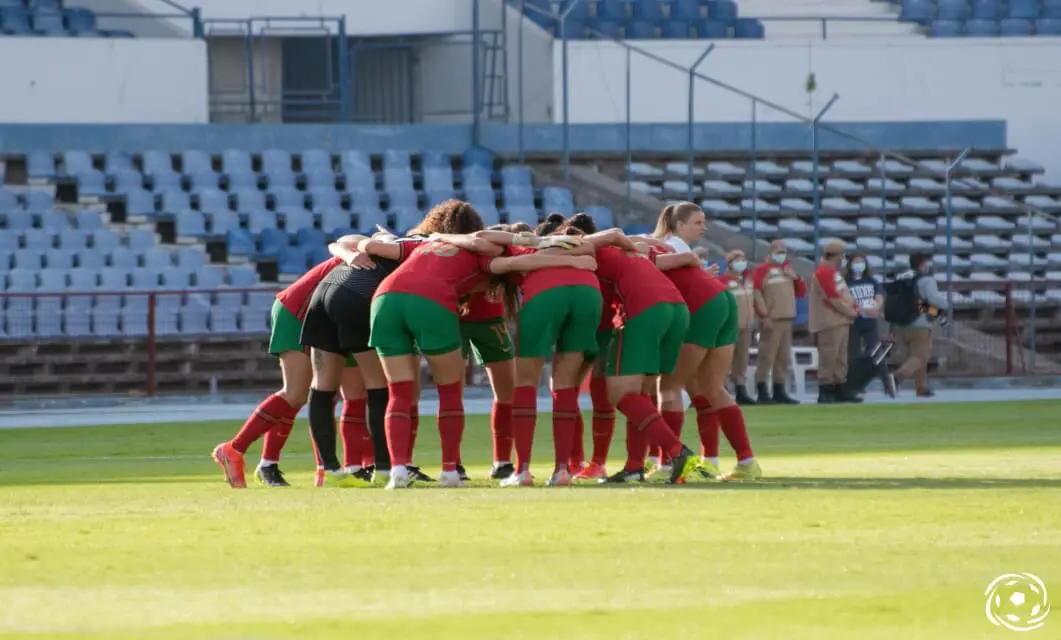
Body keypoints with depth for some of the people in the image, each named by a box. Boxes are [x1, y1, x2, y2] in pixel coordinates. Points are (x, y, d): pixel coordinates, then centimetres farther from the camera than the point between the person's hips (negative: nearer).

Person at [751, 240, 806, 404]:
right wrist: (764, 315, -17)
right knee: (766, 355, -11)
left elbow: (801, 292, 24)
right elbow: (757, 293, -11)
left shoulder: (788, 270, 20)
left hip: (787, 319, 8)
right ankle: (762, 392, -13)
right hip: (771, 320, -8)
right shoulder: (763, 270, -2)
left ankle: (780, 391, 14)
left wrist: (796, 278, 5)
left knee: (784, 357, 9)